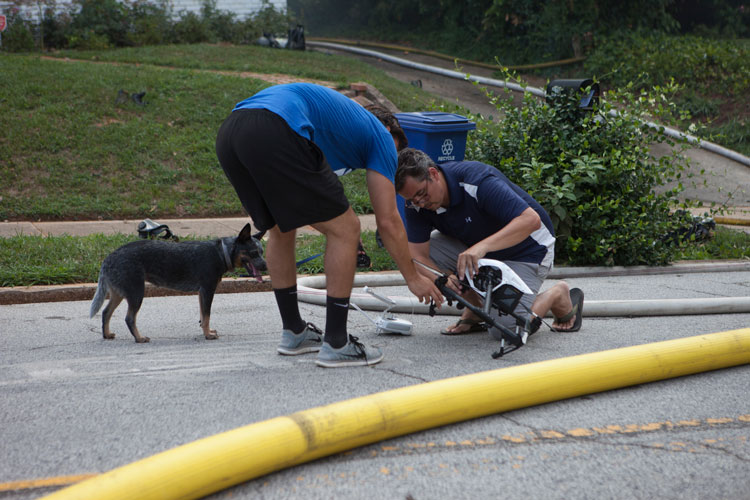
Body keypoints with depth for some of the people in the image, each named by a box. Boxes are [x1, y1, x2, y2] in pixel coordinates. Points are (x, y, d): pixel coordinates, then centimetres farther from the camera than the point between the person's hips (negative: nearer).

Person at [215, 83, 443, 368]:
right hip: (273, 136, -9)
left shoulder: (341, 115, 42)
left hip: (228, 133, 9)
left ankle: (293, 332, 35)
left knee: (281, 229, 28)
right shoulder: (380, 134, 21)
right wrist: (413, 277, 30)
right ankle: (336, 344, 10)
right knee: (345, 230, 6)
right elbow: (387, 221, 17)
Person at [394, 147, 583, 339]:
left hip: (526, 251, -7)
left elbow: (531, 220, -40)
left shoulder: (478, 181, -32)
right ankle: (475, 309, 4)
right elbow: (417, 255, -17)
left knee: (506, 329, -21)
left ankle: (559, 295, 7)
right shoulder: (417, 203, -14)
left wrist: (482, 246, -52)